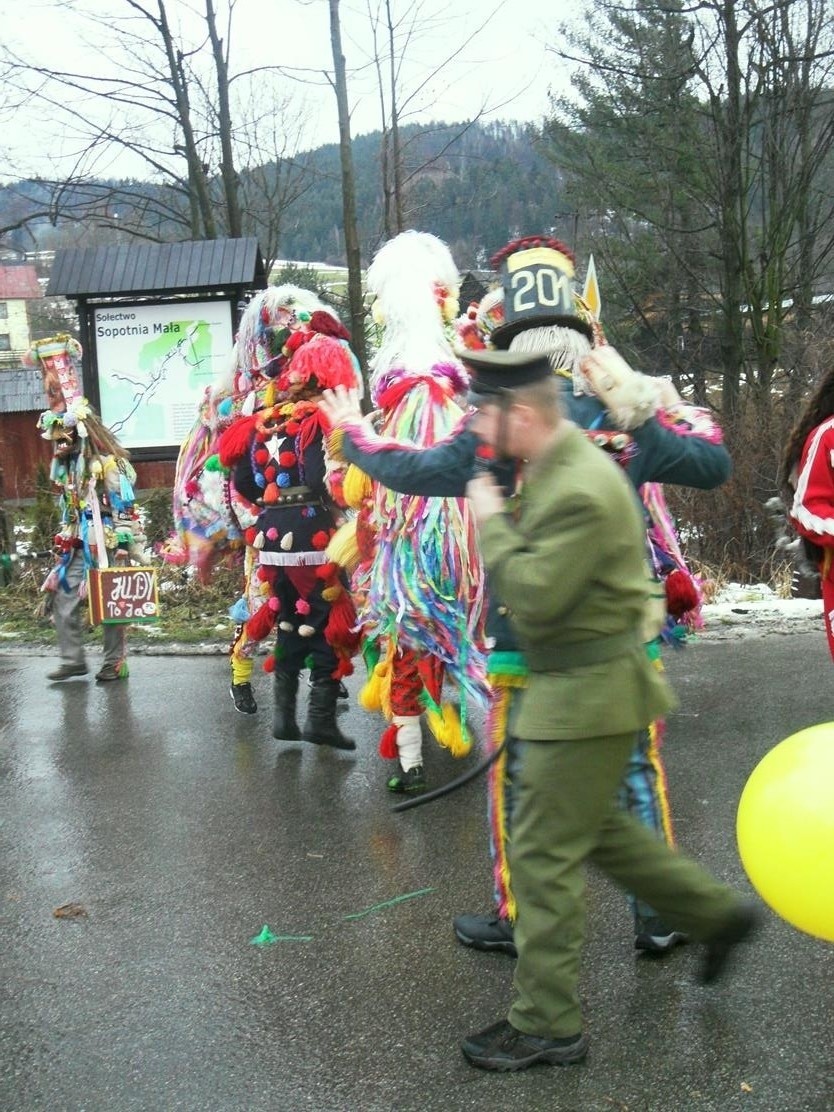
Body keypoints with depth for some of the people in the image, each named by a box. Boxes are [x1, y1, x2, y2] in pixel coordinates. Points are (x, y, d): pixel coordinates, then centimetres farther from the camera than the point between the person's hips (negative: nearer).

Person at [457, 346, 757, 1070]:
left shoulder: (583, 490, -25)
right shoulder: (556, 469, 7)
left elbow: (534, 596, -26)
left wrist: (493, 520, -16)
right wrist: (508, 517, 4)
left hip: (587, 696, -10)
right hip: (577, 686, 10)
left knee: (545, 855, 0)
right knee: (594, 828, 24)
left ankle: (548, 1024, 14)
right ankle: (717, 911, 36)